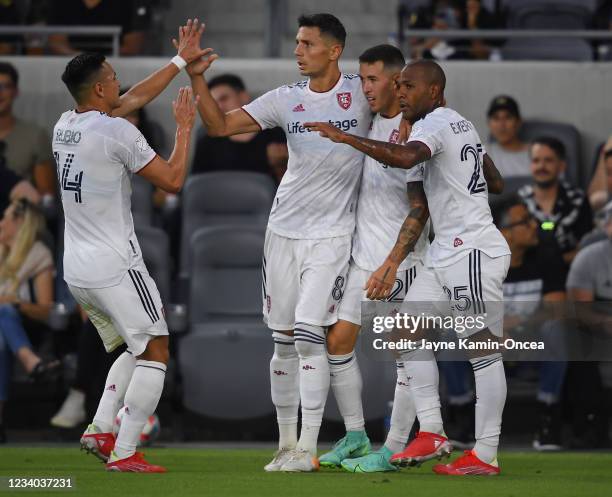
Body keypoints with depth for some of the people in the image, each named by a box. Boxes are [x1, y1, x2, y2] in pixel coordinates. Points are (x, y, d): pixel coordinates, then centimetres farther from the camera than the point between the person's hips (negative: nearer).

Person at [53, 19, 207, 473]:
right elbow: (173, 180, -9)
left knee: (135, 349, 21)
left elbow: (132, 100, 23)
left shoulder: (65, 126, 10)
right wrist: (185, 127, 4)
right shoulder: (118, 132, -14)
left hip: (76, 271, 8)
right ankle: (123, 452, -6)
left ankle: (100, 428, 8)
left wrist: (181, 61, 27)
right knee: (155, 352, 1)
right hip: (115, 266, -8)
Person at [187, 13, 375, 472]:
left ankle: (308, 448, -9)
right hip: (284, 229, 4)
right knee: (283, 341, 6)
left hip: (332, 235, -4)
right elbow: (220, 126, 3)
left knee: (309, 335, -13)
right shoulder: (285, 100, 4)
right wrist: (197, 77, -6)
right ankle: (286, 443, 15)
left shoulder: (362, 93, -4)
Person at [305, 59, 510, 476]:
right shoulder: (461, 124, 18)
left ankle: (486, 456, -4)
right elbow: (497, 184, 25)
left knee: (483, 350, -6)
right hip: (449, 251, 11)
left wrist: (345, 137, -33)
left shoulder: (435, 124, -12)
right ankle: (432, 434, 5)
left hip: (473, 252, -11)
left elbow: (405, 157, -35)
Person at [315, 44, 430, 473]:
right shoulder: (374, 121, 8)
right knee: (338, 341, 6)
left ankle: (394, 451, 3)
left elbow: (419, 209, -19)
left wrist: (390, 264, -24)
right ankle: (355, 435, 18)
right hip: (363, 257, 8)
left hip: (400, 262, -8)